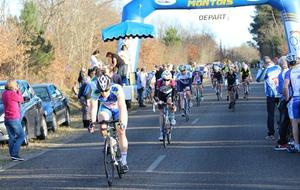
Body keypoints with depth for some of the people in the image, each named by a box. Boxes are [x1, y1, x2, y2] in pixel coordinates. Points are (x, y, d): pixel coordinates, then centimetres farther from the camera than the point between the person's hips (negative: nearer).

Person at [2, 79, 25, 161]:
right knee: (21, 136, -1)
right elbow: (21, 100, -1)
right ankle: (14, 154, -9)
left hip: (7, 119, 8)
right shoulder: (13, 94, -16)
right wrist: (18, 91, 7)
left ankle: (13, 155, 11)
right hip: (14, 119, -8)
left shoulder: (4, 94, 8)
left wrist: (16, 91, 10)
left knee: (12, 137, 11)